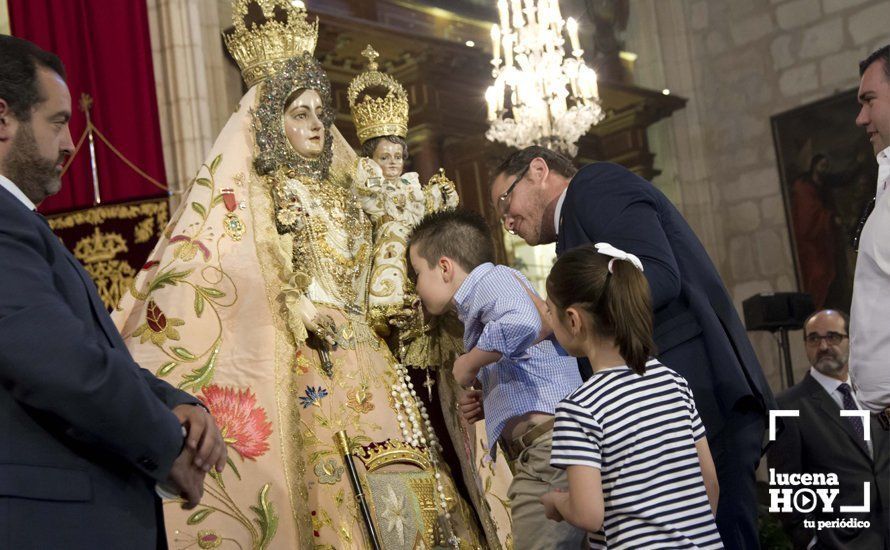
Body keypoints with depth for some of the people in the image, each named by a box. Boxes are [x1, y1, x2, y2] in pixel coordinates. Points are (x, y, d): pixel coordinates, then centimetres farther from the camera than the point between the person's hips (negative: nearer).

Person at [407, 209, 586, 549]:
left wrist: (468, 363, -9)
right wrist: (484, 400, 17)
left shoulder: (493, 278, -1)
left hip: (547, 444, -11)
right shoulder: (476, 307, 29)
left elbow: (520, 324, -24)